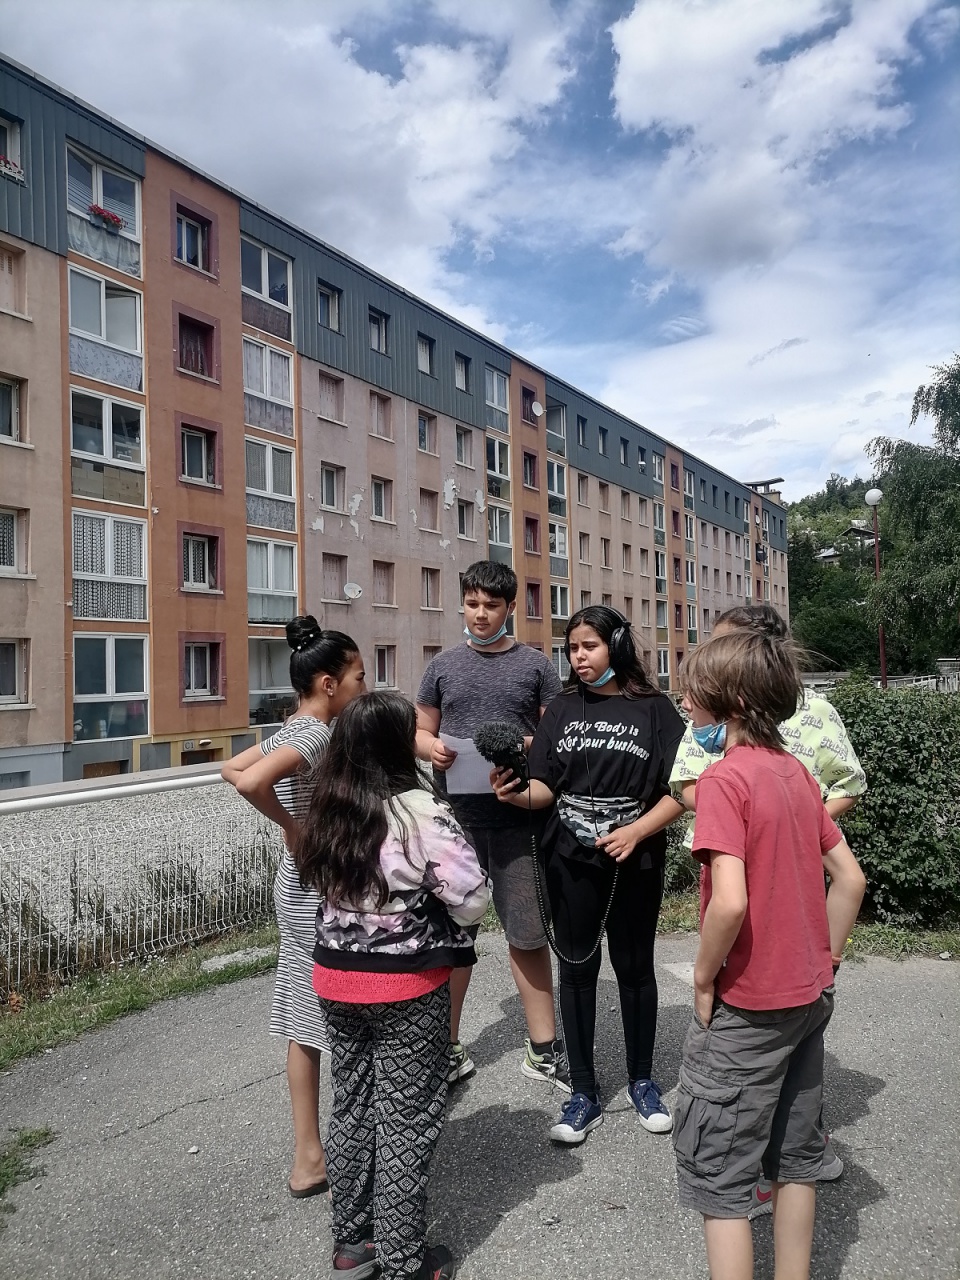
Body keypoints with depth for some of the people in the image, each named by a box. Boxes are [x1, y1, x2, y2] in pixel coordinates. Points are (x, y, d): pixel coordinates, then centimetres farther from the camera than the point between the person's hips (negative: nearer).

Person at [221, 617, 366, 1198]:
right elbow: (250, 781, -36)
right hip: (322, 893, -9)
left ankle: (308, 1156, 29)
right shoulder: (315, 735, -21)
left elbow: (232, 768, 15)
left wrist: (293, 823, 7)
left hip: (298, 887, 9)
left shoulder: (292, 730, 6)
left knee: (307, 1023, 16)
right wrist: (293, 826, -20)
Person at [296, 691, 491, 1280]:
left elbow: (322, 883, 10)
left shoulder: (330, 812, -1)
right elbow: (472, 897, -19)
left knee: (352, 1108, 20)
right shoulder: (420, 812, -20)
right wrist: (441, 911, 1)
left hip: (336, 977, 6)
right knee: (406, 1120, 9)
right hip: (407, 987, -6)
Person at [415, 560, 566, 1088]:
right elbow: (420, 732, 13)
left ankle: (542, 1050, 23)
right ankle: (447, 1047, 26)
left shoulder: (535, 664, 4)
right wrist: (432, 749, -9)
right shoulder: (444, 665, 8)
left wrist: (527, 745, -15)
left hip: (516, 816, -1)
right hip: (455, 814, 1)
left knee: (528, 932, 7)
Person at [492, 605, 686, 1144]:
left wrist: (636, 831, -19)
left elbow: (679, 790, -7)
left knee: (634, 967, 13)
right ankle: (584, 1094, 24)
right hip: (571, 861, 2)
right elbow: (546, 787, 2)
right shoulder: (564, 708, 4)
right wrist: (517, 793, -18)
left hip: (634, 861, -2)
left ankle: (642, 1080, 34)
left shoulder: (653, 708, -4)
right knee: (577, 969, 10)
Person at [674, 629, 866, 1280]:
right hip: (809, 997, 8)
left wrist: (704, 979, -15)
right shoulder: (797, 771, 3)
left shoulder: (724, 778, -20)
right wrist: (823, 964, 11)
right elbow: (851, 879, 6)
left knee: (715, 1168, 7)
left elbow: (730, 902, -30)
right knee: (795, 1156, 21)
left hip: (748, 1006, -8)